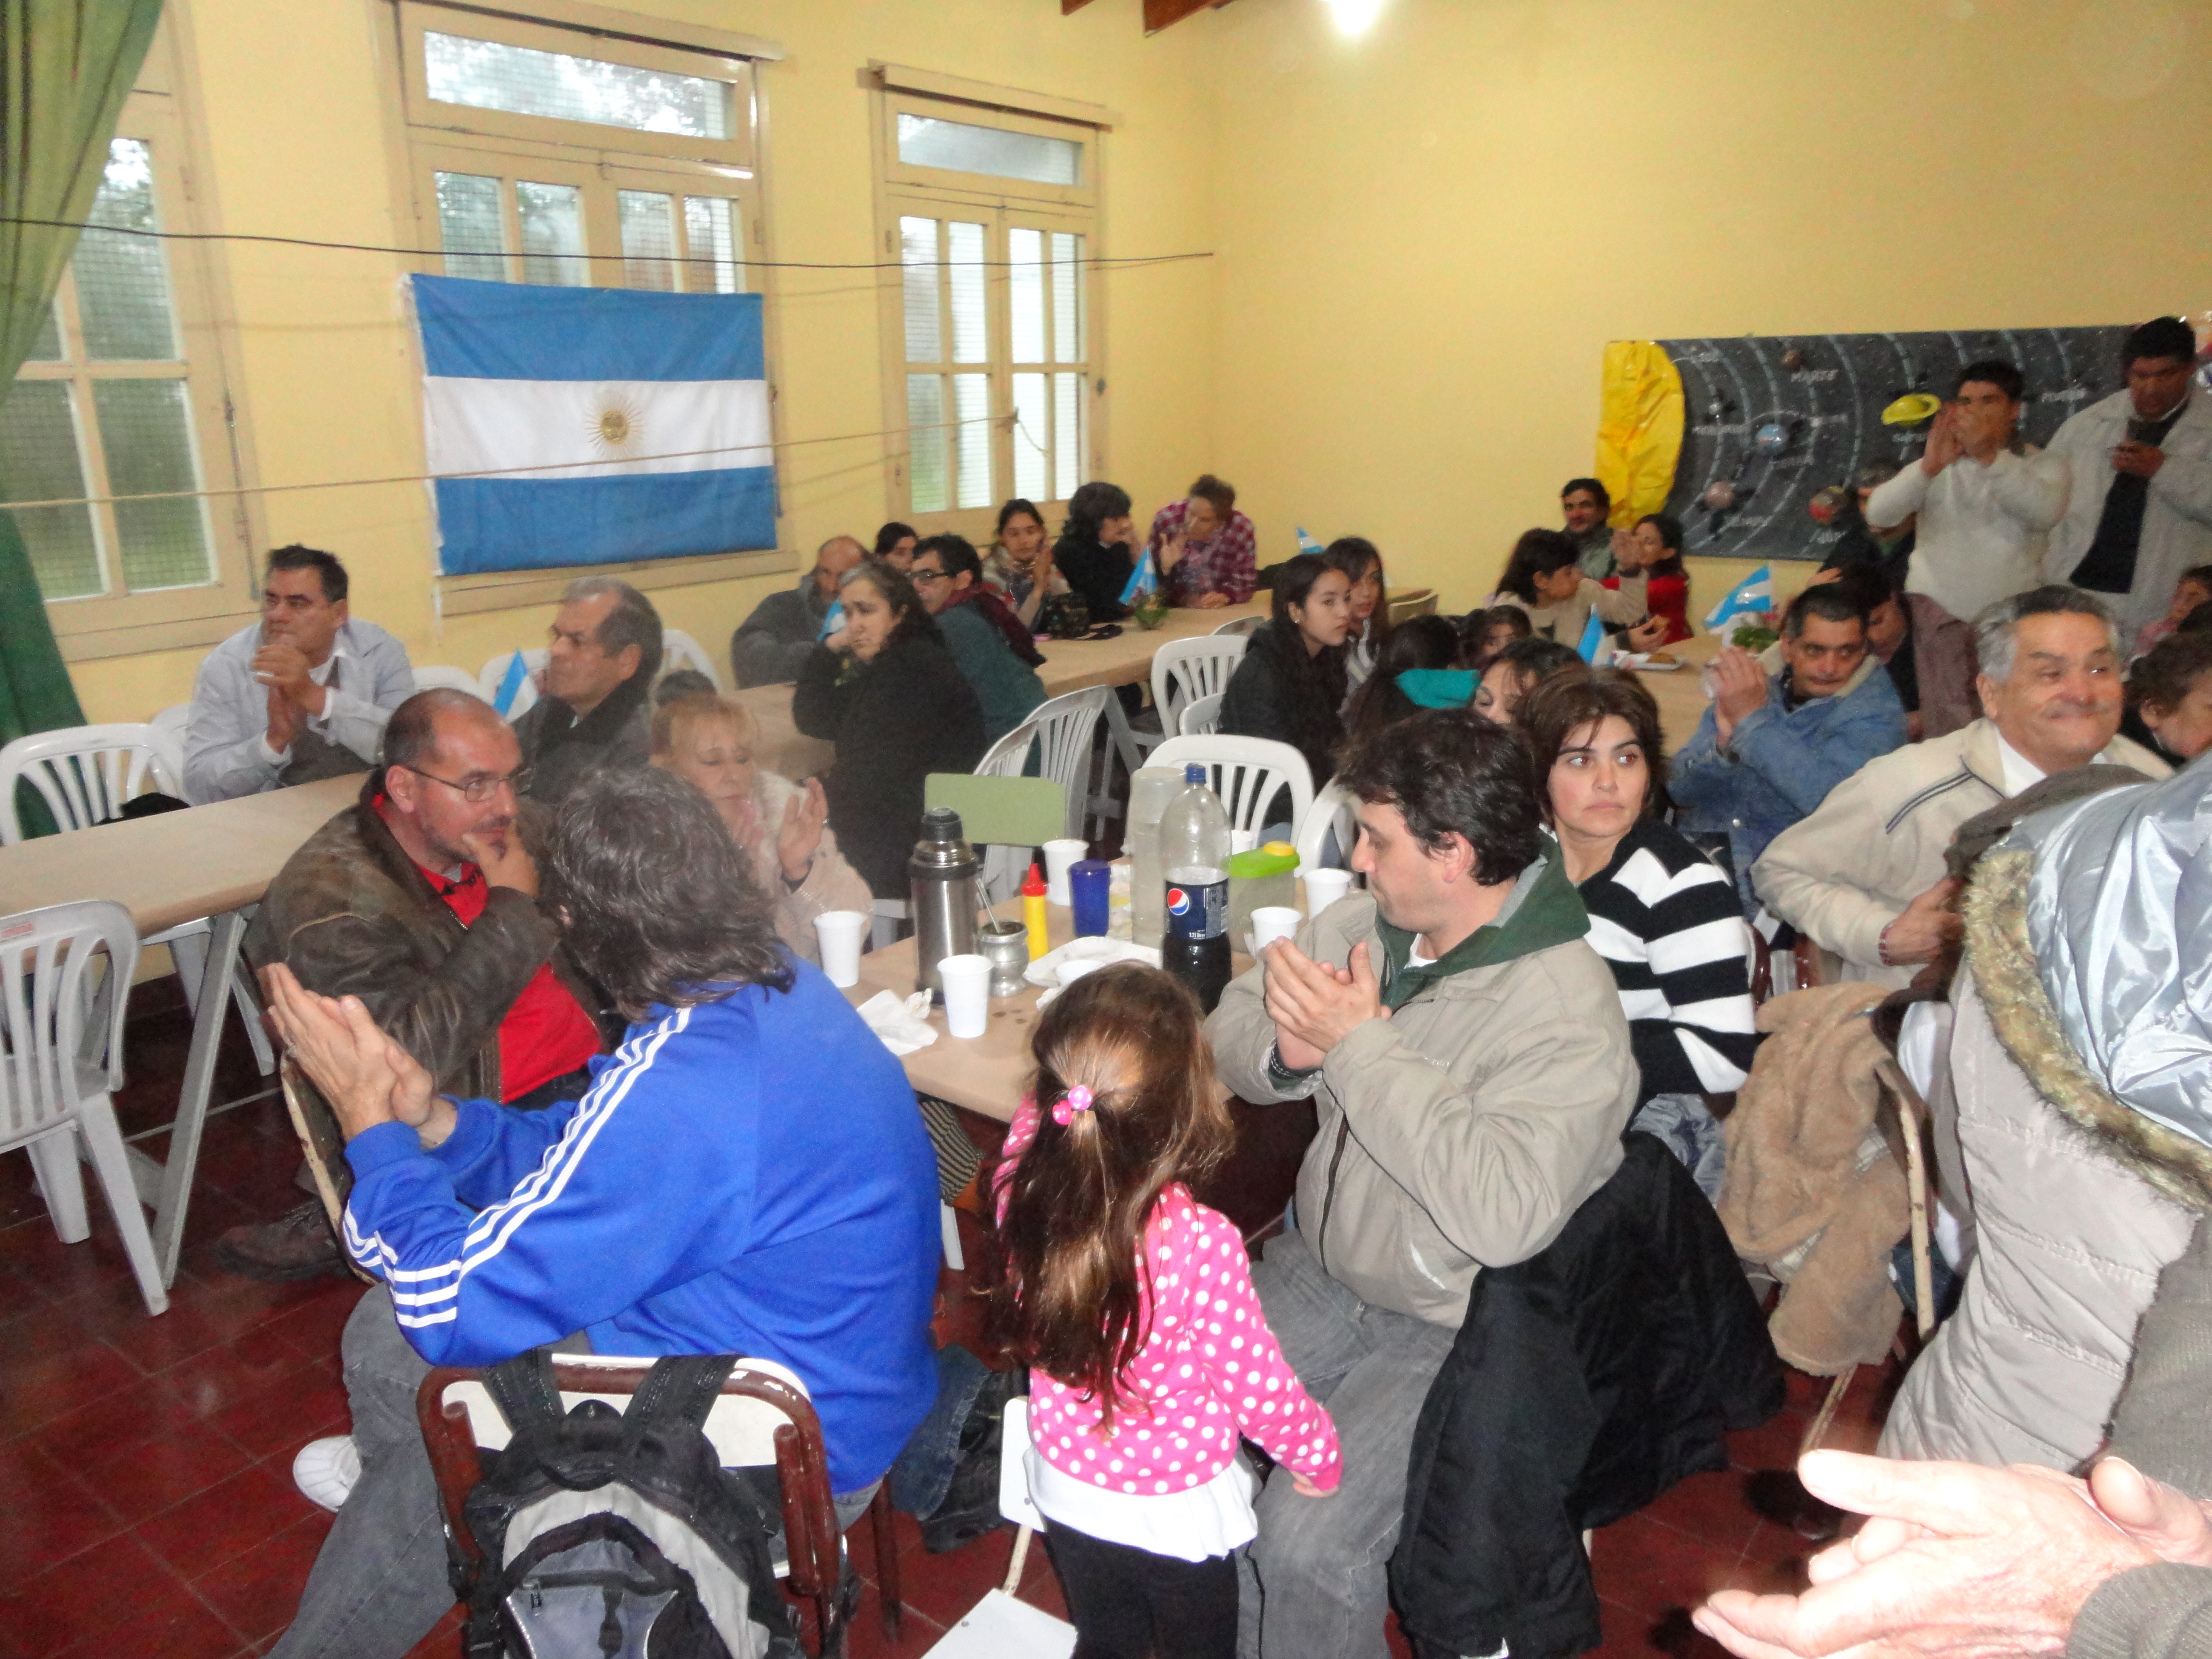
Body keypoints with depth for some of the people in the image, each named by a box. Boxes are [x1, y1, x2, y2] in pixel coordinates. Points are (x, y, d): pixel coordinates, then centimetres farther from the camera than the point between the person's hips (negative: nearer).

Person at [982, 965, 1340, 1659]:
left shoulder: (1022, 1186, -27)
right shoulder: (1202, 1243, -37)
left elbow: (1032, 1111, -1)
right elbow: (1254, 1384, -21)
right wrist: (1318, 1454, -3)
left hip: (1067, 1485, 3)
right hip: (1174, 1509, -3)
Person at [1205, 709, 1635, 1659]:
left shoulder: (1567, 1011, -23)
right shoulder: (1364, 922, -3)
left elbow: (1503, 1218, -35)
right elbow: (1227, 1037, 5)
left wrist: (1362, 1047, -29)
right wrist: (1287, 1050, -19)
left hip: (1455, 1329, -6)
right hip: (1319, 1265, 7)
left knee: (1305, 1543, -20)